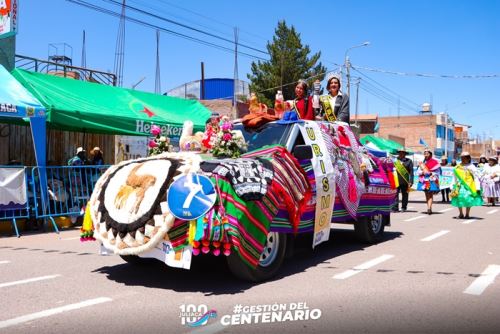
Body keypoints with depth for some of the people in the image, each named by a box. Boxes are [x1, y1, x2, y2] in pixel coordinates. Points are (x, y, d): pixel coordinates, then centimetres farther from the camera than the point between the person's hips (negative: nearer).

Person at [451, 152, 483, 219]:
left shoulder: (471, 167, -2)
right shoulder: (458, 167, 10)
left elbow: (476, 178, -5)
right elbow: (456, 177, 19)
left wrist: (478, 188, -11)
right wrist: (454, 186, 17)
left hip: (469, 186, -4)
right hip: (459, 186, 4)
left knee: (468, 199, -3)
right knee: (458, 199, 1)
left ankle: (467, 214, 9)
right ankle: (461, 214, 15)